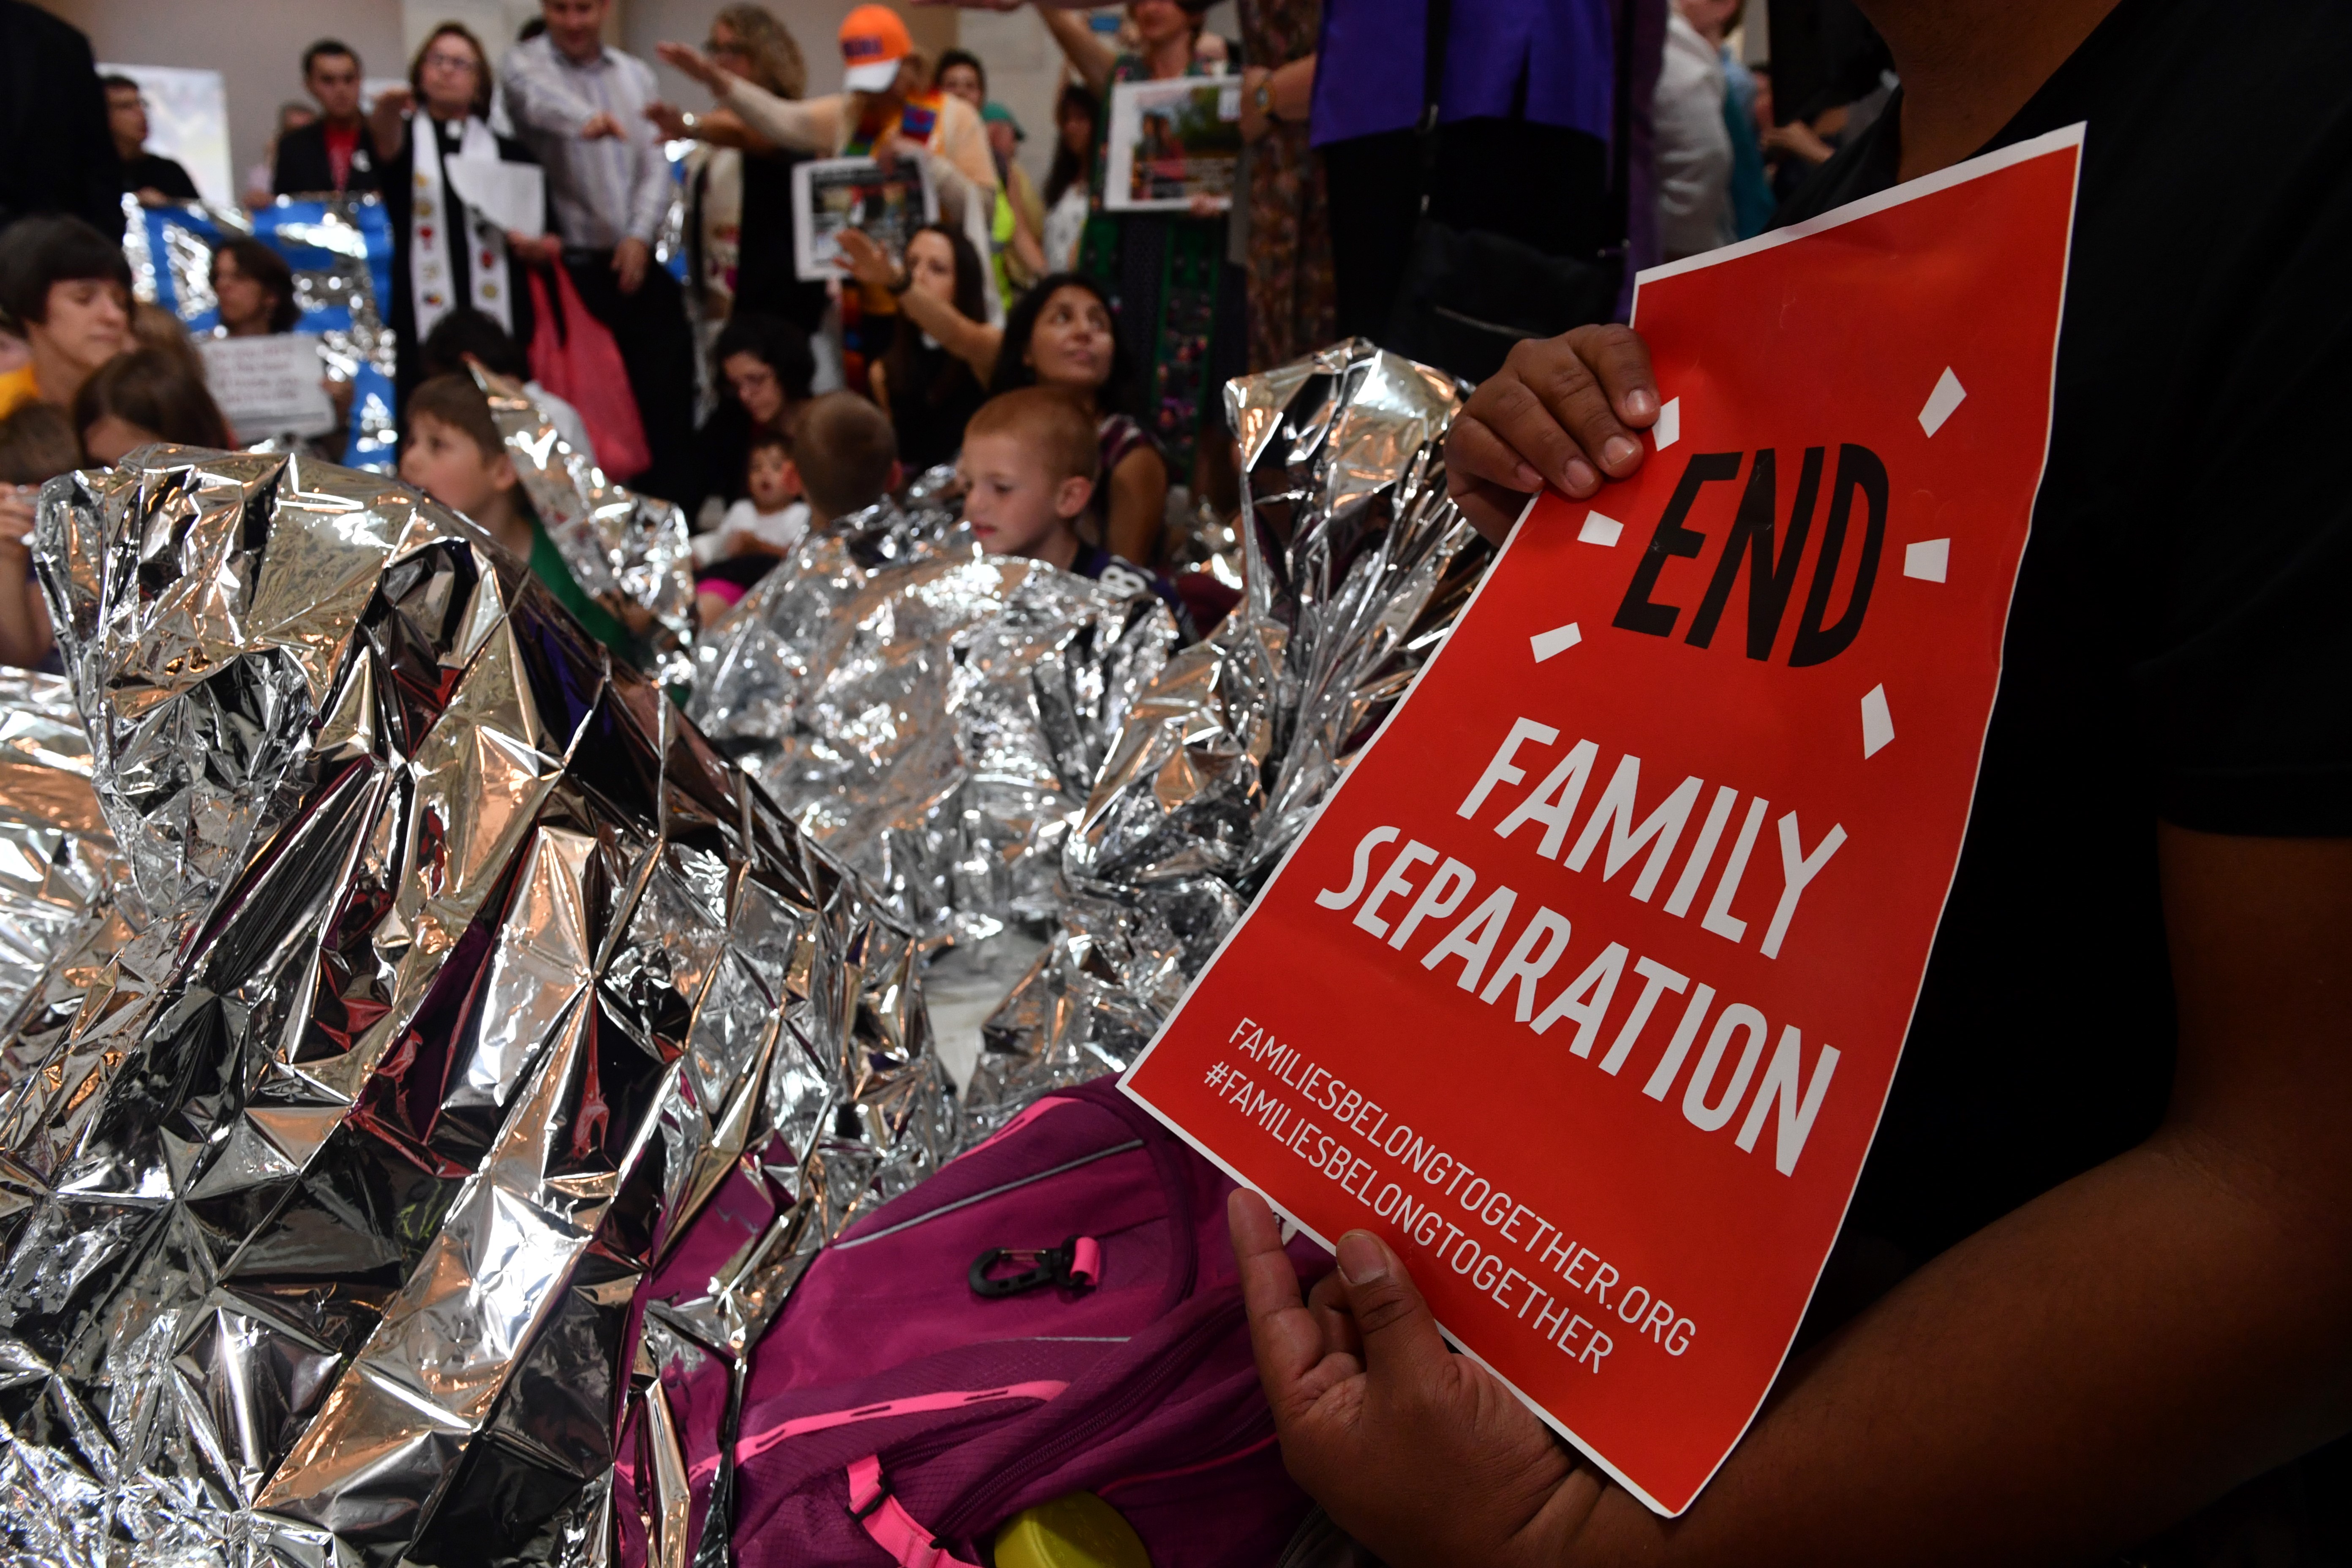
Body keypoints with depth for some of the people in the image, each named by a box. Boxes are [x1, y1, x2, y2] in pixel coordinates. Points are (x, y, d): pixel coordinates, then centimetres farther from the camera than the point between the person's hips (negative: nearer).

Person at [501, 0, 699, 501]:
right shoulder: (525, 63, 1)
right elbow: (538, 98, -24)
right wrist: (585, 118, -46)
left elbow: (656, 165, 7)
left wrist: (640, 236, -10)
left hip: (643, 265, 4)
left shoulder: (636, 74, 14)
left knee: (667, 402, 2)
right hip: (577, 270, -3)